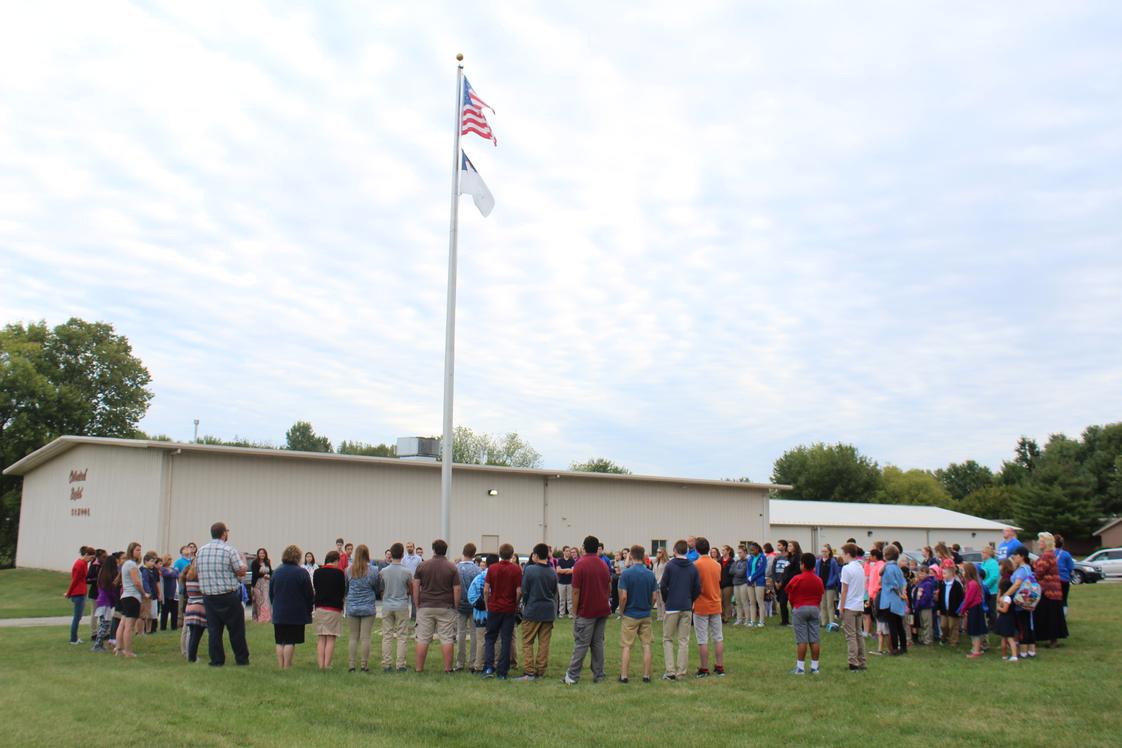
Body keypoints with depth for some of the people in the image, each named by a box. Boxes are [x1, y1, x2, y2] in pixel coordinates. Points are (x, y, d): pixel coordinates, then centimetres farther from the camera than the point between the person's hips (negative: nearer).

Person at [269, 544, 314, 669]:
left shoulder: (276, 572, 6)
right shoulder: (301, 573, -9)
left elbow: (271, 593, 13)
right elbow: (309, 594, -6)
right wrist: (309, 608, 7)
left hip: (279, 613, 4)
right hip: (296, 614, -4)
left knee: (280, 641, 9)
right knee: (290, 642, -2)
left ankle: (280, 666, 10)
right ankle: (287, 667, -3)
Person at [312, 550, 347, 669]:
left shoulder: (317, 572, 4)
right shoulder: (339, 573, -8)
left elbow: (315, 589, 11)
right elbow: (343, 591, -1)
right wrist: (341, 602, 19)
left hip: (319, 607, 4)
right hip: (334, 608, -4)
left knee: (320, 638, 8)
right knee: (331, 639, 0)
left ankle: (320, 664, 4)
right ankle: (327, 664, -4)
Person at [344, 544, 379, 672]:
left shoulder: (349, 570, 0)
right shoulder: (373, 570, -7)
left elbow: (345, 588, 12)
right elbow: (377, 588, 4)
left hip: (352, 607, 2)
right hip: (368, 607, -2)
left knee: (353, 637, 8)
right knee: (365, 637, 2)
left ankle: (351, 664, 5)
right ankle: (364, 664, 4)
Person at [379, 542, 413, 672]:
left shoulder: (383, 572, -4)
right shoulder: (407, 572, -7)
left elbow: (381, 590, 4)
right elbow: (412, 591, 2)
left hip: (387, 606, 1)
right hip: (402, 607, -1)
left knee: (387, 636, 7)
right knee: (401, 636, 5)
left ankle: (386, 665, 7)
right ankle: (400, 665, 4)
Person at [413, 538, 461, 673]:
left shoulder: (422, 565, 1)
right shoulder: (452, 568, -2)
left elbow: (415, 586, 0)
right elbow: (457, 589, -5)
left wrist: (417, 605, 6)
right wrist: (456, 607, 3)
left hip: (425, 607, 1)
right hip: (446, 608, -1)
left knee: (422, 638, 6)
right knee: (447, 638, 2)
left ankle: (419, 668, 8)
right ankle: (448, 668, 2)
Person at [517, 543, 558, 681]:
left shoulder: (529, 570, -11)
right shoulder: (553, 572, 2)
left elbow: (524, 591, -5)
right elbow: (555, 593, 10)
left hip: (532, 611, -4)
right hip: (549, 611, 4)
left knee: (527, 642, 4)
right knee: (544, 643, 8)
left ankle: (529, 672, -2)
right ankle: (540, 672, 11)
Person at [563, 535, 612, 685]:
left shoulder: (580, 565, -10)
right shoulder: (604, 565, 9)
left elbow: (576, 591, -12)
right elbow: (609, 587, 13)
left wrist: (575, 611, -7)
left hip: (586, 611, -5)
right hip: (603, 610, 5)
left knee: (581, 644, -4)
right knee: (598, 643, 10)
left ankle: (572, 676, -2)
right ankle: (598, 675, 10)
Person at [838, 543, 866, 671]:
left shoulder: (847, 568, -13)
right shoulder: (861, 568, 10)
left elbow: (844, 590, -13)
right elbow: (862, 588, 13)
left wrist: (841, 608, -8)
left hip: (849, 607, -7)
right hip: (860, 606, 7)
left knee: (851, 636, -3)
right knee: (859, 635, 13)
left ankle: (854, 664, -3)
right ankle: (861, 663, 17)